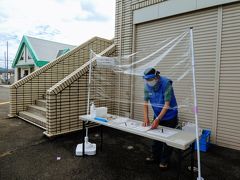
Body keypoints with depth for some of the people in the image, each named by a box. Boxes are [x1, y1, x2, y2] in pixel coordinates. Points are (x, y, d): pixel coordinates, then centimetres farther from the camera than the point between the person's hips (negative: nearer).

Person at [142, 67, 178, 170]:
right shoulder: (147, 85, -10)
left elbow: (167, 105, -28)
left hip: (169, 116, -5)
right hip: (157, 115, 5)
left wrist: (158, 119, -31)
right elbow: (145, 102, -6)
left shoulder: (166, 84, -27)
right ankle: (155, 157, 32)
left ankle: (164, 161, 21)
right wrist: (146, 118, -15)